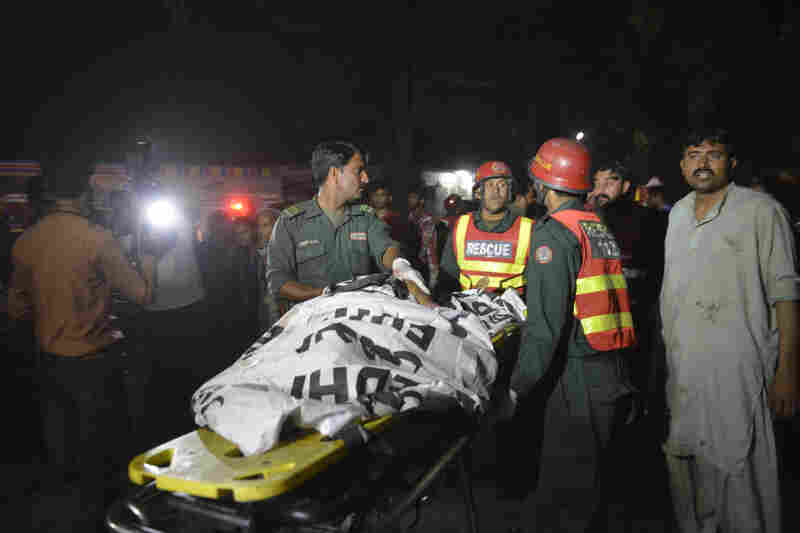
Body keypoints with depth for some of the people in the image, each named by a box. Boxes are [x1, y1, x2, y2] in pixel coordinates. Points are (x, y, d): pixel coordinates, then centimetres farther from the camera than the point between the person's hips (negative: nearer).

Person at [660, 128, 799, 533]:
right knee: (685, 466, 14)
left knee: (739, 473, -3)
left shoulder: (761, 210, -3)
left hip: (737, 369, -5)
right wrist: (658, 357, 15)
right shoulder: (677, 213, 14)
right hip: (678, 369, 6)